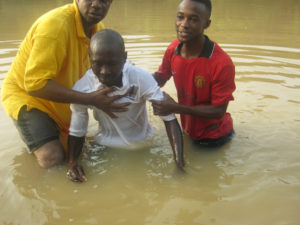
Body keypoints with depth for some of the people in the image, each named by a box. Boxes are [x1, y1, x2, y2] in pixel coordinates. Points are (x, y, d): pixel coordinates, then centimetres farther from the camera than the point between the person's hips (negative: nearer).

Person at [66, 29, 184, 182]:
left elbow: (169, 117, -22)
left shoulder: (141, 79, -22)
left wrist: (178, 159, -33)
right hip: (106, 149, 1)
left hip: (143, 146, 0)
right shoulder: (82, 89, -16)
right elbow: (76, 132, -2)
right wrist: (72, 162, -19)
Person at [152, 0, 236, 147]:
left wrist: (176, 108, -35)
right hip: (188, 130, 6)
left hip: (213, 137, -5)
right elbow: (160, 78, 2)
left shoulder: (222, 64, -32)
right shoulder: (172, 50, -14)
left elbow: (219, 111, -26)